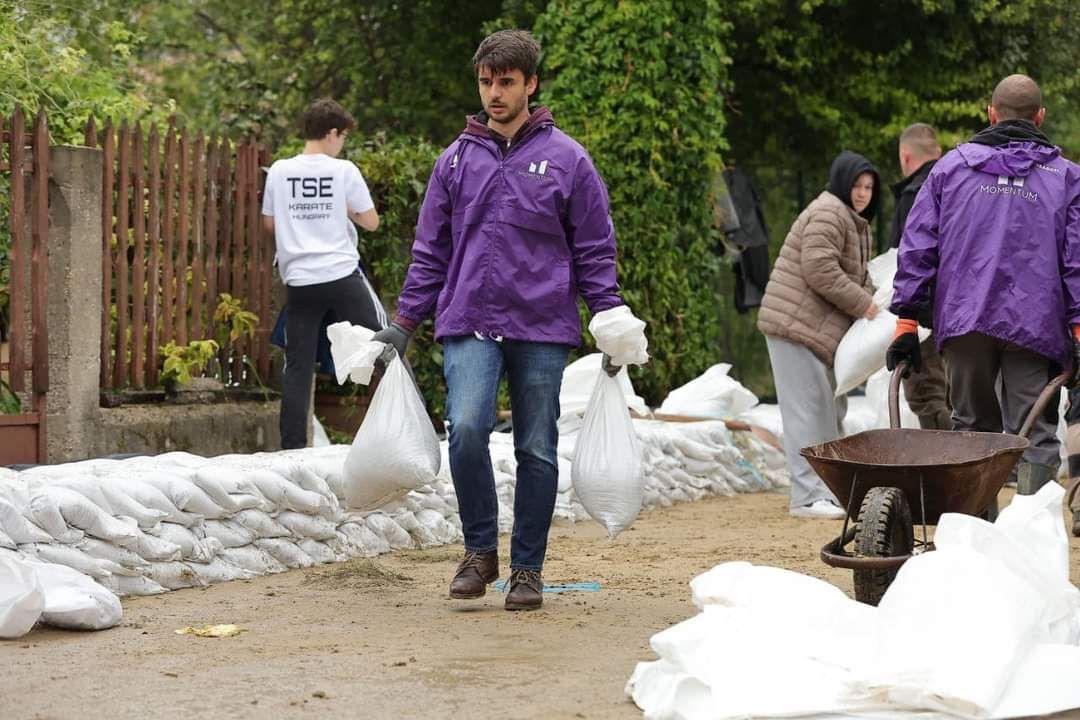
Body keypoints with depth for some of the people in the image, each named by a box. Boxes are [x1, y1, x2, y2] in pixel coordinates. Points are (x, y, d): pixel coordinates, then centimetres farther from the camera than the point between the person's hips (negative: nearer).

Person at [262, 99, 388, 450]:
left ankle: (292, 447, 1)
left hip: (298, 280, 2)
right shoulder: (344, 171, -4)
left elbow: (269, 223, 14)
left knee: (298, 365, 4)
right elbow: (371, 222, 1)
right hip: (342, 275, -2)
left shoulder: (279, 171, 4)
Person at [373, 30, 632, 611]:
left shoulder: (566, 160, 3)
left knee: (537, 450, 4)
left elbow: (594, 251, 6)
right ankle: (479, 550, 0)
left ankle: (527, 568, 16)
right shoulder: (456, 160, 10)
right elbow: (430, 251, 14)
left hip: (542, 327, -1)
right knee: (467, 428, -18)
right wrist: (404, 324, 10)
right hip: (469, 323, 1)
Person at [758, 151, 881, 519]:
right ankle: (808, 495, -13)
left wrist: (871, 302, 3)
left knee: (831, 406, 15)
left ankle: (832, 488, 22)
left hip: (821, 328, 11)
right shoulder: (828, 213, -14)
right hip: (796, 323, -11)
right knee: (808, 406, -12)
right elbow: (820, 271, -23)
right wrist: (862, 305, -17)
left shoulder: (855, 222, 21)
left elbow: (857, 275, 23)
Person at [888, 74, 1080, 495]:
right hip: (1035, 328, -1)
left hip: (963, 321, 1)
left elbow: (917, 247, 6)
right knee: (1034, 436, 0)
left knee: (973, 427, 13)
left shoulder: (952, 166, 11)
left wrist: (906, 320, 7)